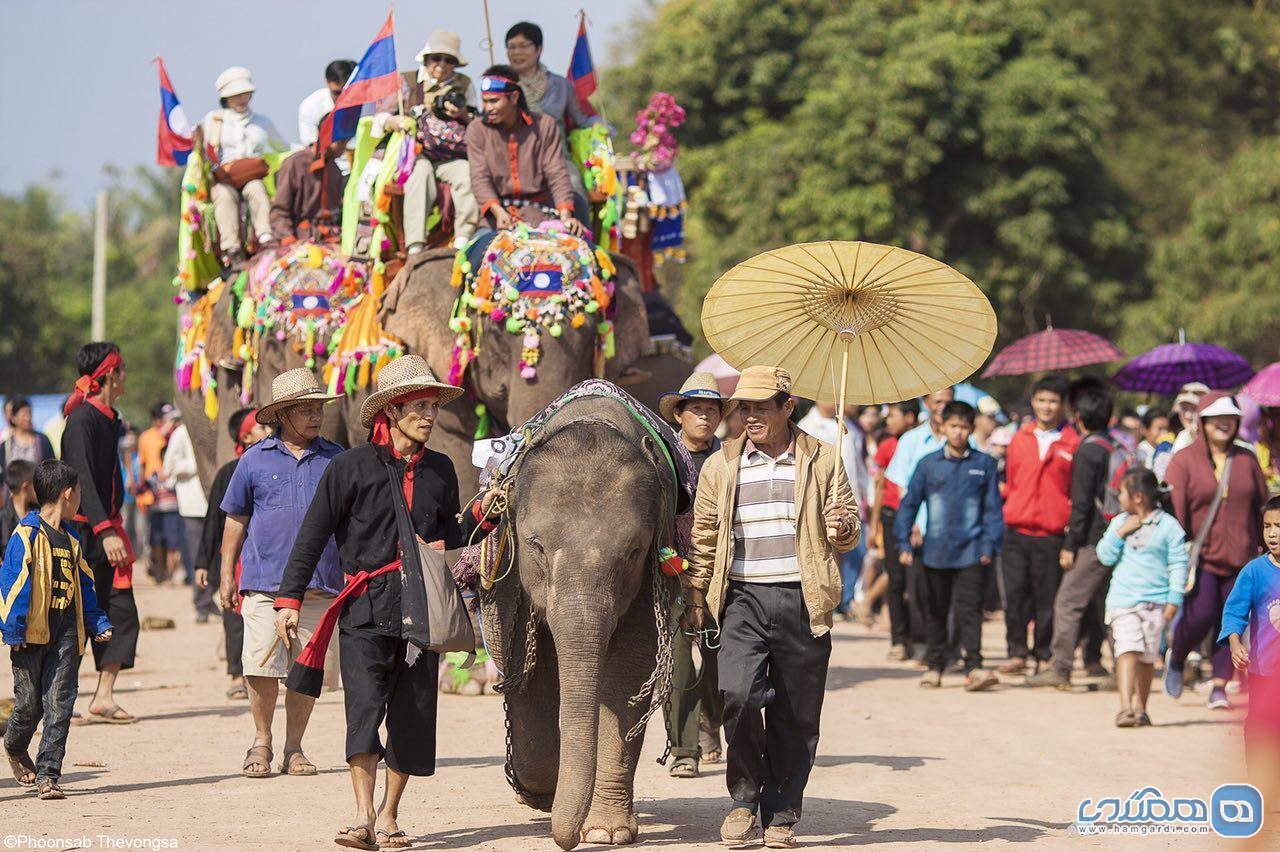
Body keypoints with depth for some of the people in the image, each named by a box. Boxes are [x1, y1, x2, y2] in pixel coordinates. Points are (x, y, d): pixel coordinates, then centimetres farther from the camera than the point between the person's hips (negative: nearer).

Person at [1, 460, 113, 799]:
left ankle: (47, 774, 0)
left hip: (65, 634, 5)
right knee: (29, 703, 3)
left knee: (59, 705, -2)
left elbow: (84, 586, 23)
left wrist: (97, 623, 15)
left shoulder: (71, 540, 15)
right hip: (32, 633, -5)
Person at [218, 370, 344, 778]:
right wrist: (226, 575, 9)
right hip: (265, 582, -1)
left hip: (320, 585, 1)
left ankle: (294, 747, 13)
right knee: (262, 667, -7)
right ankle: (261, 743, 10)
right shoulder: (255, 460, 7)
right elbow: (236, 519, 12)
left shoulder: (336, 459, 10)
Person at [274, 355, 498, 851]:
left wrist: (483, 513, 3)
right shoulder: (352, 467, -1)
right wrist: (290, 598, -6)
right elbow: (313, 536, 0)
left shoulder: (440, 470, 13)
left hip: (421, 607, 4)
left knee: (412, 715, 5)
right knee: (365, 703, -18)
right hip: (367, 609, -4)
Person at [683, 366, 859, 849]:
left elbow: (849, 537, 13)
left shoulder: (822, 461, 9)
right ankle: (745, 795, 1)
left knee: (796, 715, 1)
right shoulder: (720, 467, 12)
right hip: (743, 599, 0)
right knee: (737, 693, -19)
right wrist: (694, 600, 11)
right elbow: (703, 540, 17)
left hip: (802, 602, 0)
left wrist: (843, 530, -10)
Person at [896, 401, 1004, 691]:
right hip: (935, 552, 2)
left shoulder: (983, 464, 3)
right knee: (935, 611, 11)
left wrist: (989, 545, 0)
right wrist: (904, 543, 3)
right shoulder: (929, 464, 3)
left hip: (970, 551, -2)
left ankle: (973, 667, -14)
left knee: (969, 609, -10)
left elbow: (993, 507, 6)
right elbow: (910, 503, 7)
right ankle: (934, 666, 20)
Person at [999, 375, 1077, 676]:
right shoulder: (1019, 439, 12)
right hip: (1017, 530, 3)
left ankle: (1044, 654, 11)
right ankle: (1017, 652, 7)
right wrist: (1010, 511, 13)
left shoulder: (1072, 444, 2)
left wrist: (1071, 522, -1)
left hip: (1052, 535, -3)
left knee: (1047, 598, 0)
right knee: (1014, 594, -2)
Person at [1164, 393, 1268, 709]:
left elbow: (1262, 507, 15)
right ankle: (1175, 659, 17)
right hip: (1200, 556, -3)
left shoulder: (1247, 460, 10)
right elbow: (1174, 513, -5)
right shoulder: (1184, 461, 0)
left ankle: (1220, 687, 5)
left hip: (1240, 559, 3)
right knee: (1200, 615, -13)